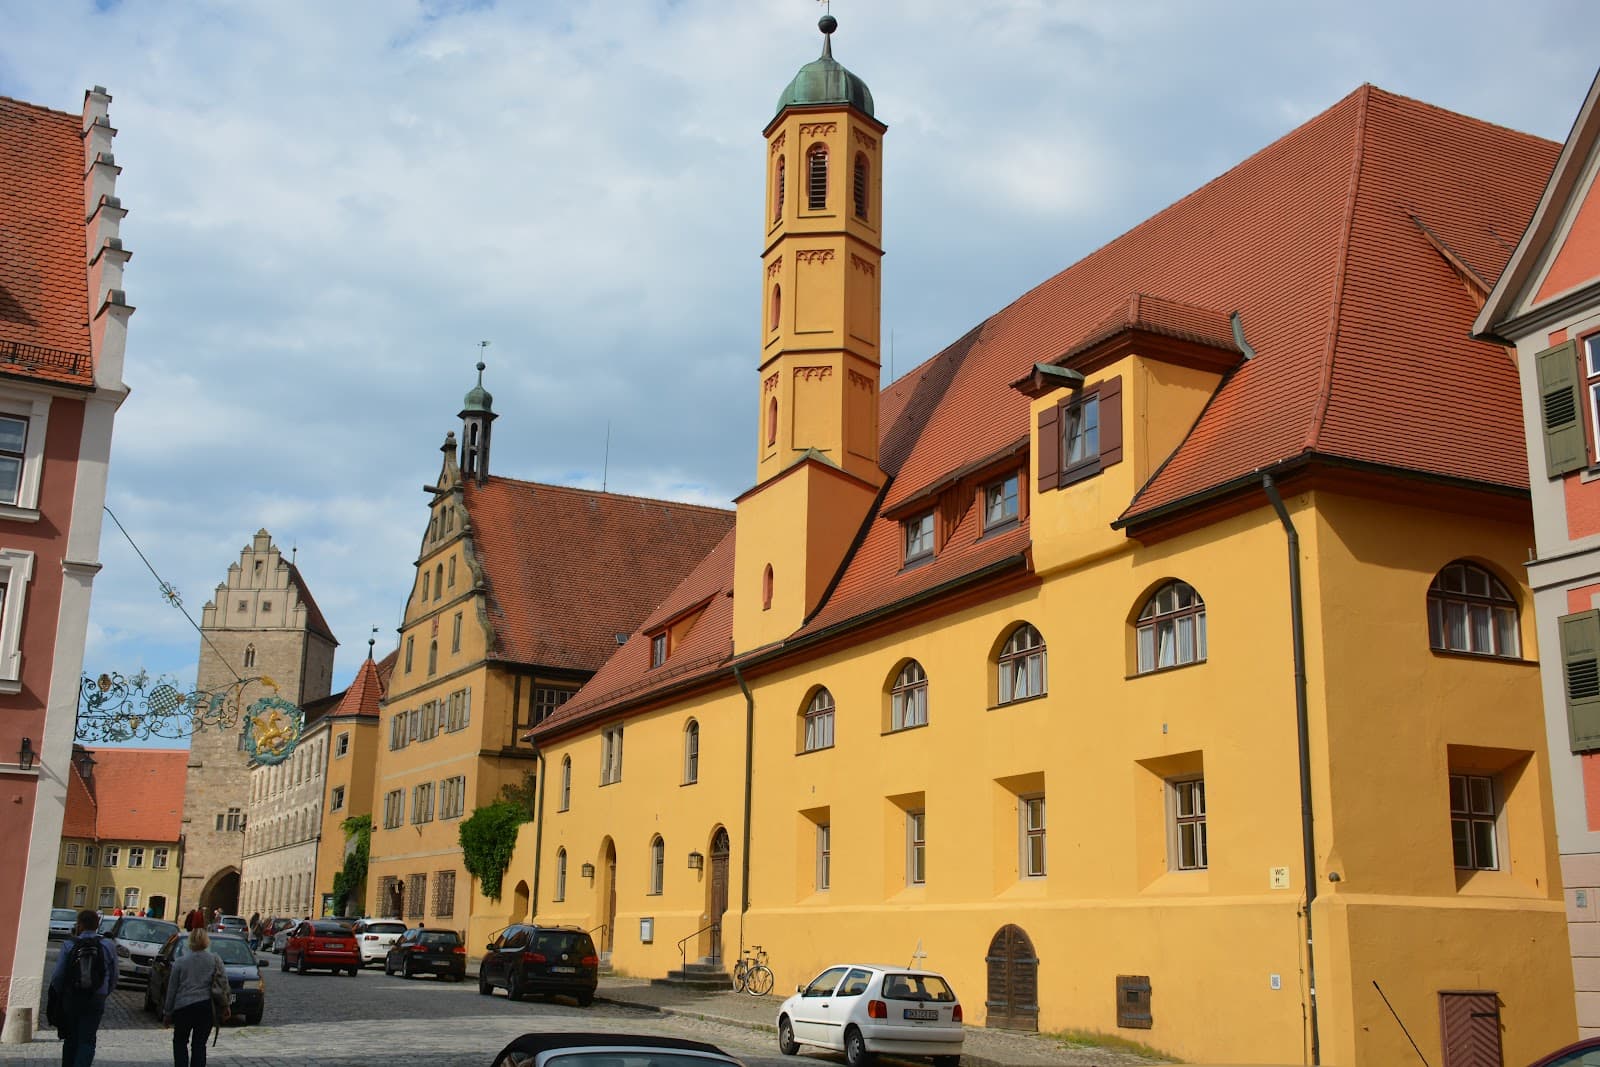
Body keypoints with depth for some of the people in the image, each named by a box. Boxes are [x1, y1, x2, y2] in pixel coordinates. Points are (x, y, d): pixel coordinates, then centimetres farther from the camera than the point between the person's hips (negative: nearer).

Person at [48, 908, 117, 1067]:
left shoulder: (69, 946, -6)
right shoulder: (109, 945, -3)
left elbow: (57, 976, -6)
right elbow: (113, 976, 2)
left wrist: (59, 995, 12)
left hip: (71, 999, 1)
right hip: (96, 1000, -1)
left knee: (70, 1039, 17)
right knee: (87, 1041, -1)